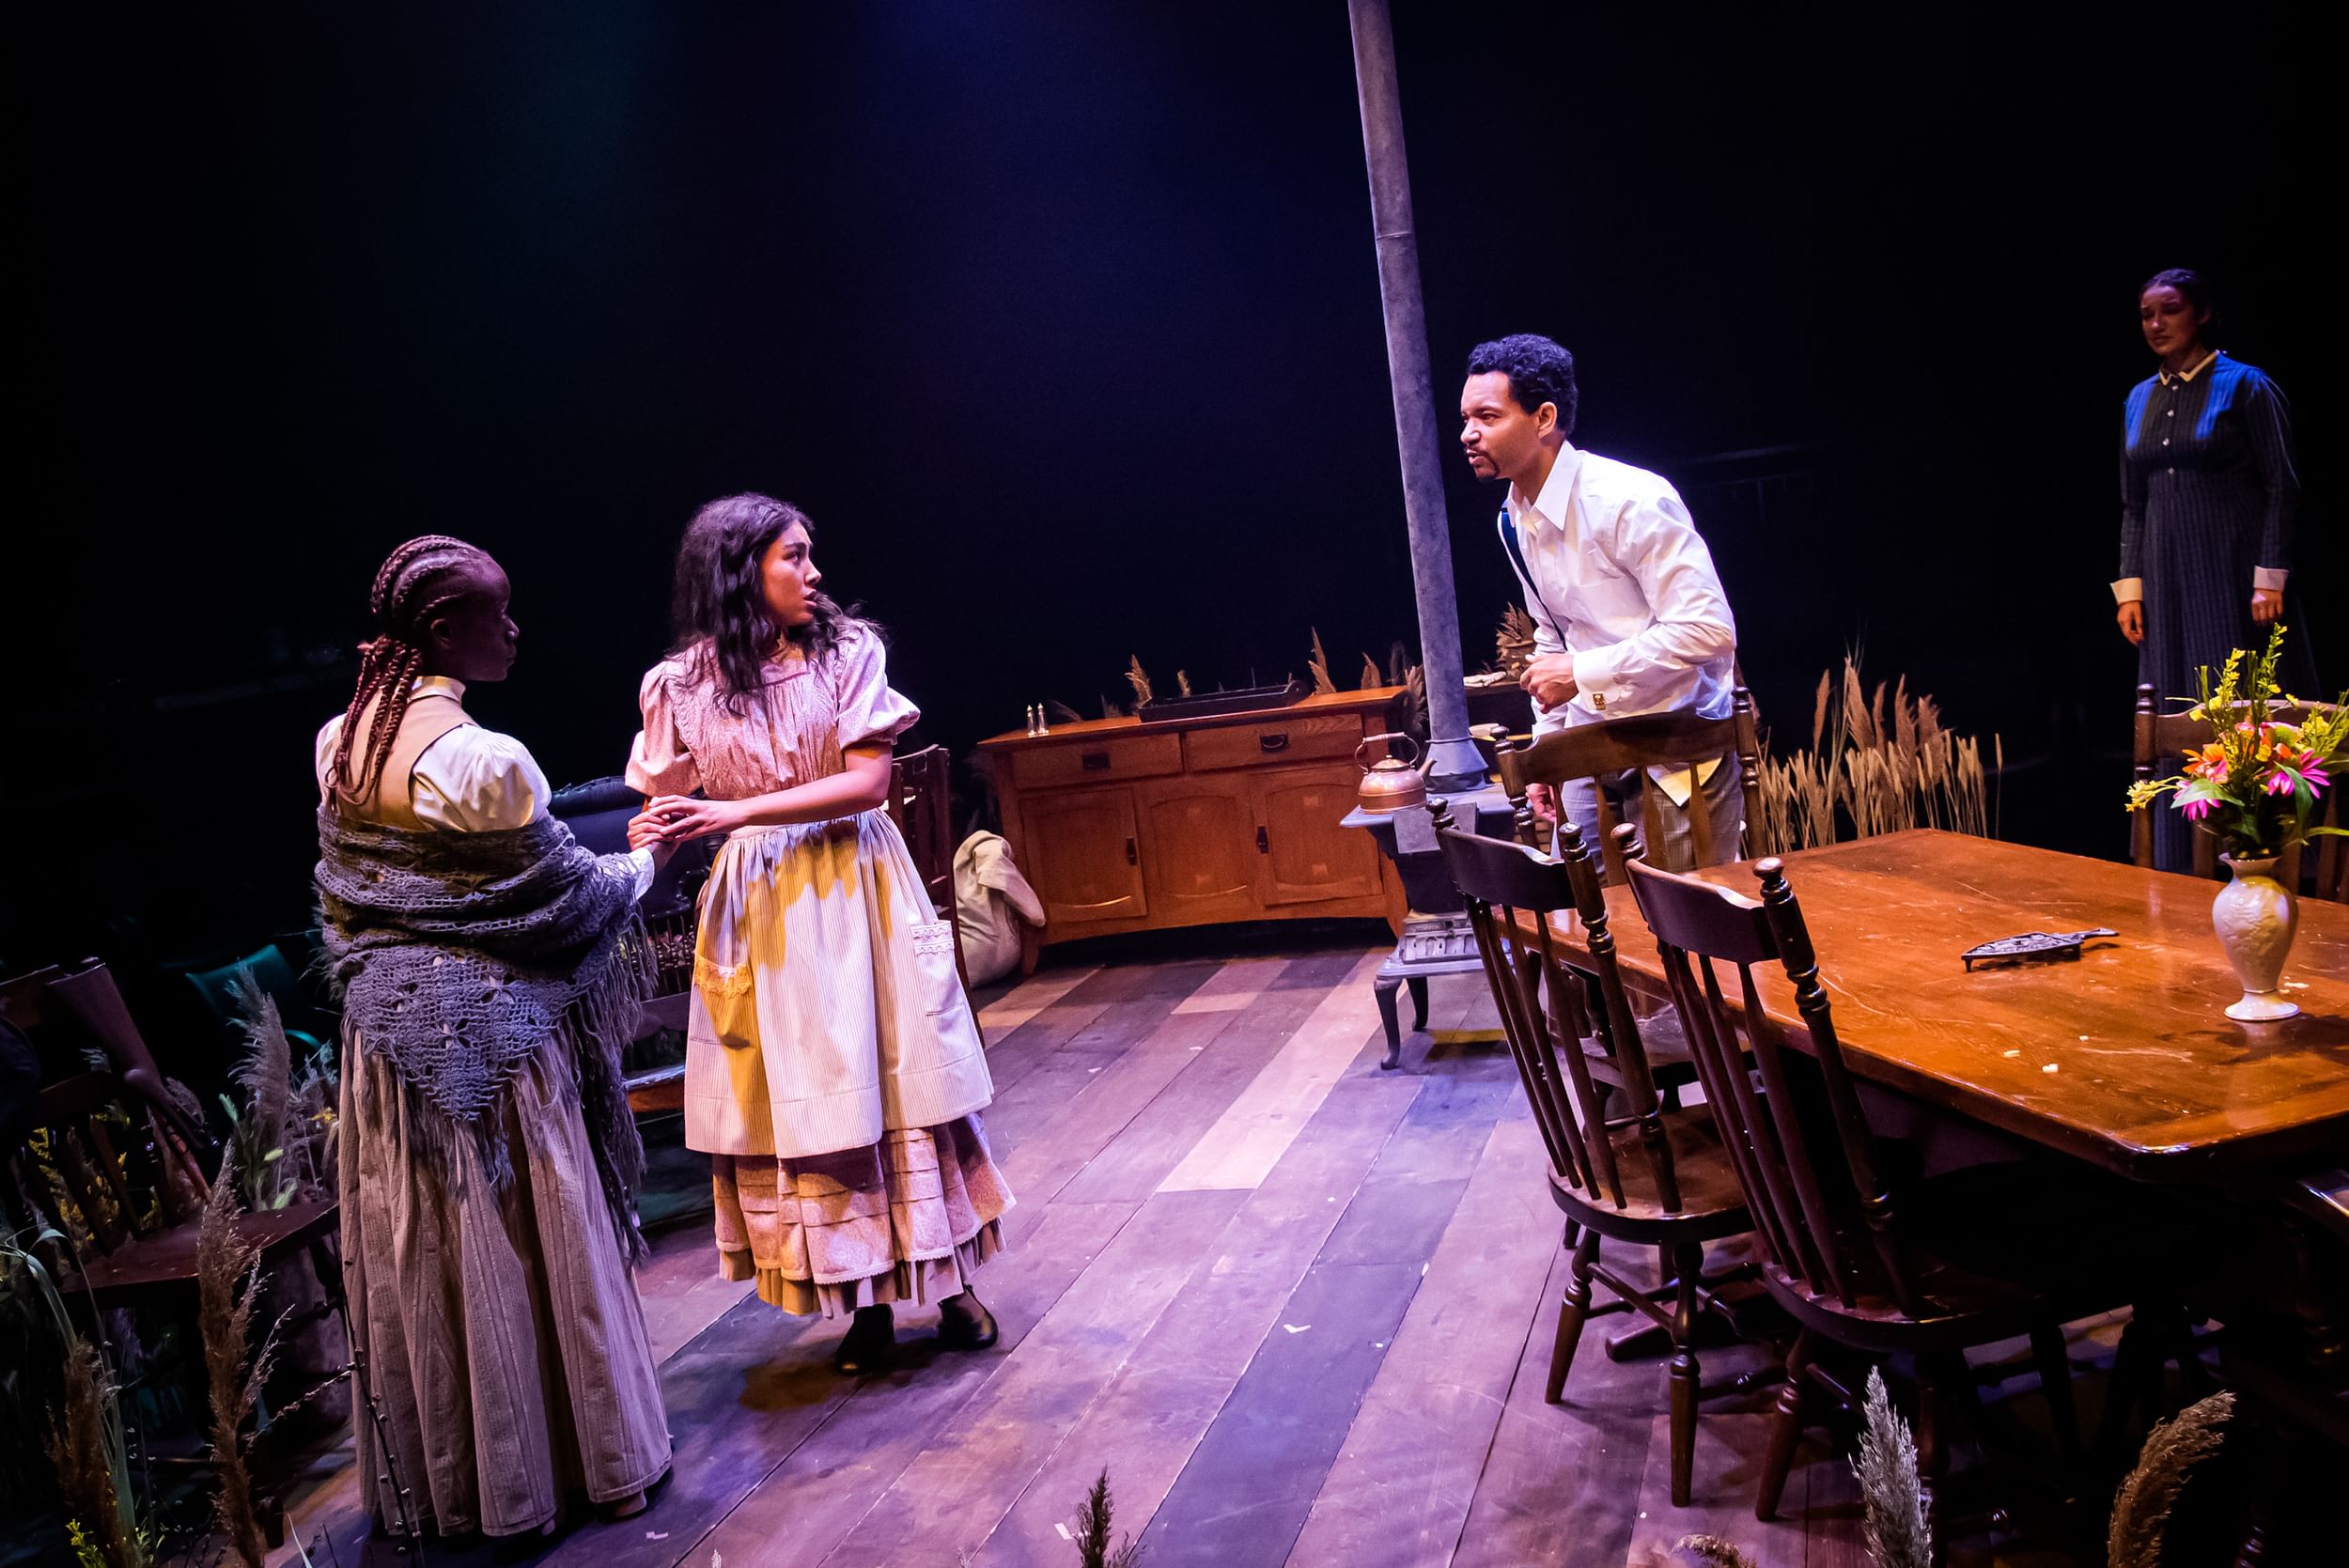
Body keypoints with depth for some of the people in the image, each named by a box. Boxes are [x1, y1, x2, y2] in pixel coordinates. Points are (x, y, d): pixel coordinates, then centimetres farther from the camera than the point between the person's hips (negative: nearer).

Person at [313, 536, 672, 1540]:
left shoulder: (340, 741, 2)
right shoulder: (480, 760, -21)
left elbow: (347, 894, 13)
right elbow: (568, 892, -11)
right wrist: (643, 863, 7)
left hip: (386, 1023, 7)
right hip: (490, 1024, -7)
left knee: (420, 1253, 15)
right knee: (538, 1241, 6)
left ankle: (447, 1478, 29)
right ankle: (596, 1460, 20)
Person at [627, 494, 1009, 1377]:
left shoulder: (847, 651, -4)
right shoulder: (683, 683, -2)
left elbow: (868, 780, -12)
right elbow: (665, 807, 3)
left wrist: (736, 812, -20)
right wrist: (654, 838, -22)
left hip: (857, 890, 0)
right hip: (758, 905, 1)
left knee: (899, 1080, 5)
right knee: (798, 1100, 5)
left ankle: (949, 1283, 20)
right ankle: (866, 1308, 18)